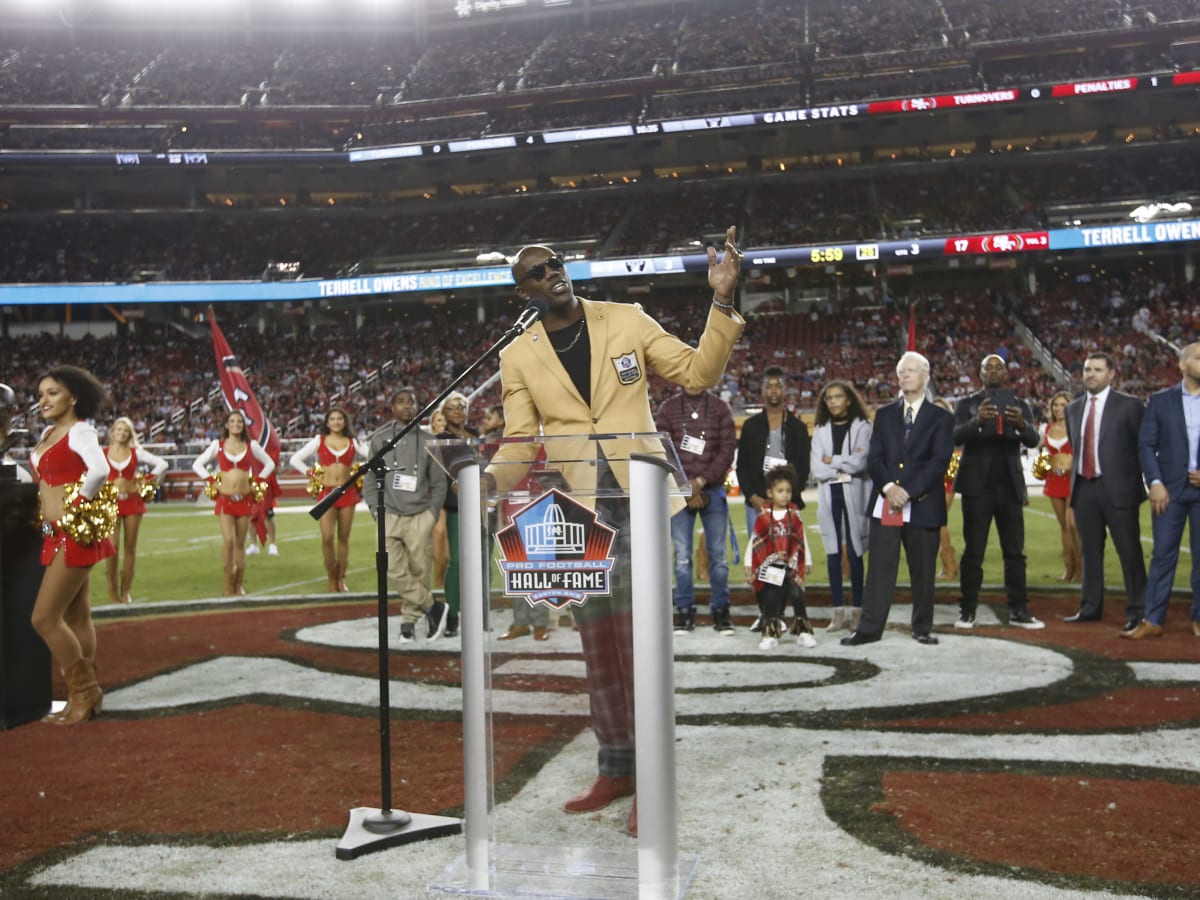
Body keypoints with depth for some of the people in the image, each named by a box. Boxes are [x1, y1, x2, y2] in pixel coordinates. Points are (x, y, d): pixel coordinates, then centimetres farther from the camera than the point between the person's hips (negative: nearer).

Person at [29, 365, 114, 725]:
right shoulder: (48, 433, 13)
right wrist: (46, 503, 9)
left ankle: (83, 693, 5)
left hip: (75, 532, -9)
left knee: (44, 618, -7)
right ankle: (86, 694, 20)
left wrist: (77, 505, -20)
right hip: (57, 534, 9)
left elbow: (100, 470, -31)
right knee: (76, 617, 12)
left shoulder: (79, 430, -14)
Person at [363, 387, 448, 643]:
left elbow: (439, 483, 8)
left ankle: (409, 620, 16)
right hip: (390, 516, 0)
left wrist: (431, 514, 0)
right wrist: (376, 510, 1)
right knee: (394, 570, -10)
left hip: (420, 516, 0)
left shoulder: (427, 441, 7)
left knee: (419, 571, 0)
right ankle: (433, 607, 5)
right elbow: (370, 479, 11)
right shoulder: (379, 439, 8)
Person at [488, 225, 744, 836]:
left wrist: (722, 304, -8)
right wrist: (486, 480, -16)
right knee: (597, 642, 11)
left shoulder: (626, 321, 3)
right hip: (576, 511, 3)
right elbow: (520, 444, 4)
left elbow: (697, 373, 3)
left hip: (638, 499, -3)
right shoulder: (519, 357, 6)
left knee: (637, 637, -7)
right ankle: (614, 768, 24)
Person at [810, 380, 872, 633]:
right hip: (829, 495, 3)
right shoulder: (820, 429, 12)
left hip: (854, 495, -3)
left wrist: (832, 461, -2)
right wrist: (843, 469, -6)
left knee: (854, 553, -4)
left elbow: (860, 461, -11)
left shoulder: (862, 426, 3)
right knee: (833, 553, 2)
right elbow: (816, 468, 2)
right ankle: (838, 612, 5)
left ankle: (857, 611, 2)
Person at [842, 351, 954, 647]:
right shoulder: (884, 415, 14)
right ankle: (869, 628, 3)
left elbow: (939, 462, -6)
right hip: (884, 504, 2)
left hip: (922, 506, -2)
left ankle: (922, 628, 17)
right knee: (880, 568, 0)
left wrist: (908, 491, -15)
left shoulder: (941, 418, 5)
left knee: (923, 570, 5)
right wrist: (888, 487, -12)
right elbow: (873, 458, 6)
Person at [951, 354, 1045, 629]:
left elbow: (1033, 440, -3)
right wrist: (977, 421, -30)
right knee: (973, 552, -1)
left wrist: (1022, 424, -26)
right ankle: (967, 610, 3)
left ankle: (1019, 611, 9)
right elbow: (957, 436, -10)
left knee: (1015, 552, 4)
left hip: (1010, 485, 2)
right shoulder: (967, 404, 6)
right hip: (977, 485, -2)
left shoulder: (1020, 405, 11)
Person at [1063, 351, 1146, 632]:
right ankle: (1090, 607, 20)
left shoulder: (1129, 406, -2)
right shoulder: (1073, 408, 13)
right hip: (1084, 489, 5)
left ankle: (1137, 611, 7)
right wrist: (1075, 477, 12)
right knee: (1090, 551, 12)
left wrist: (1151, 483, -2)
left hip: (1118, 489, -5)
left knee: (1130, 552, -1)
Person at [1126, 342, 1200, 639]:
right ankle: (1153, 620, 4)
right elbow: (1146, 445, 1)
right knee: (1163, 555, 1)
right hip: (1170, 489, -1)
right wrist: (1155, 483, -9)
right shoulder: (1160, 400, 4)